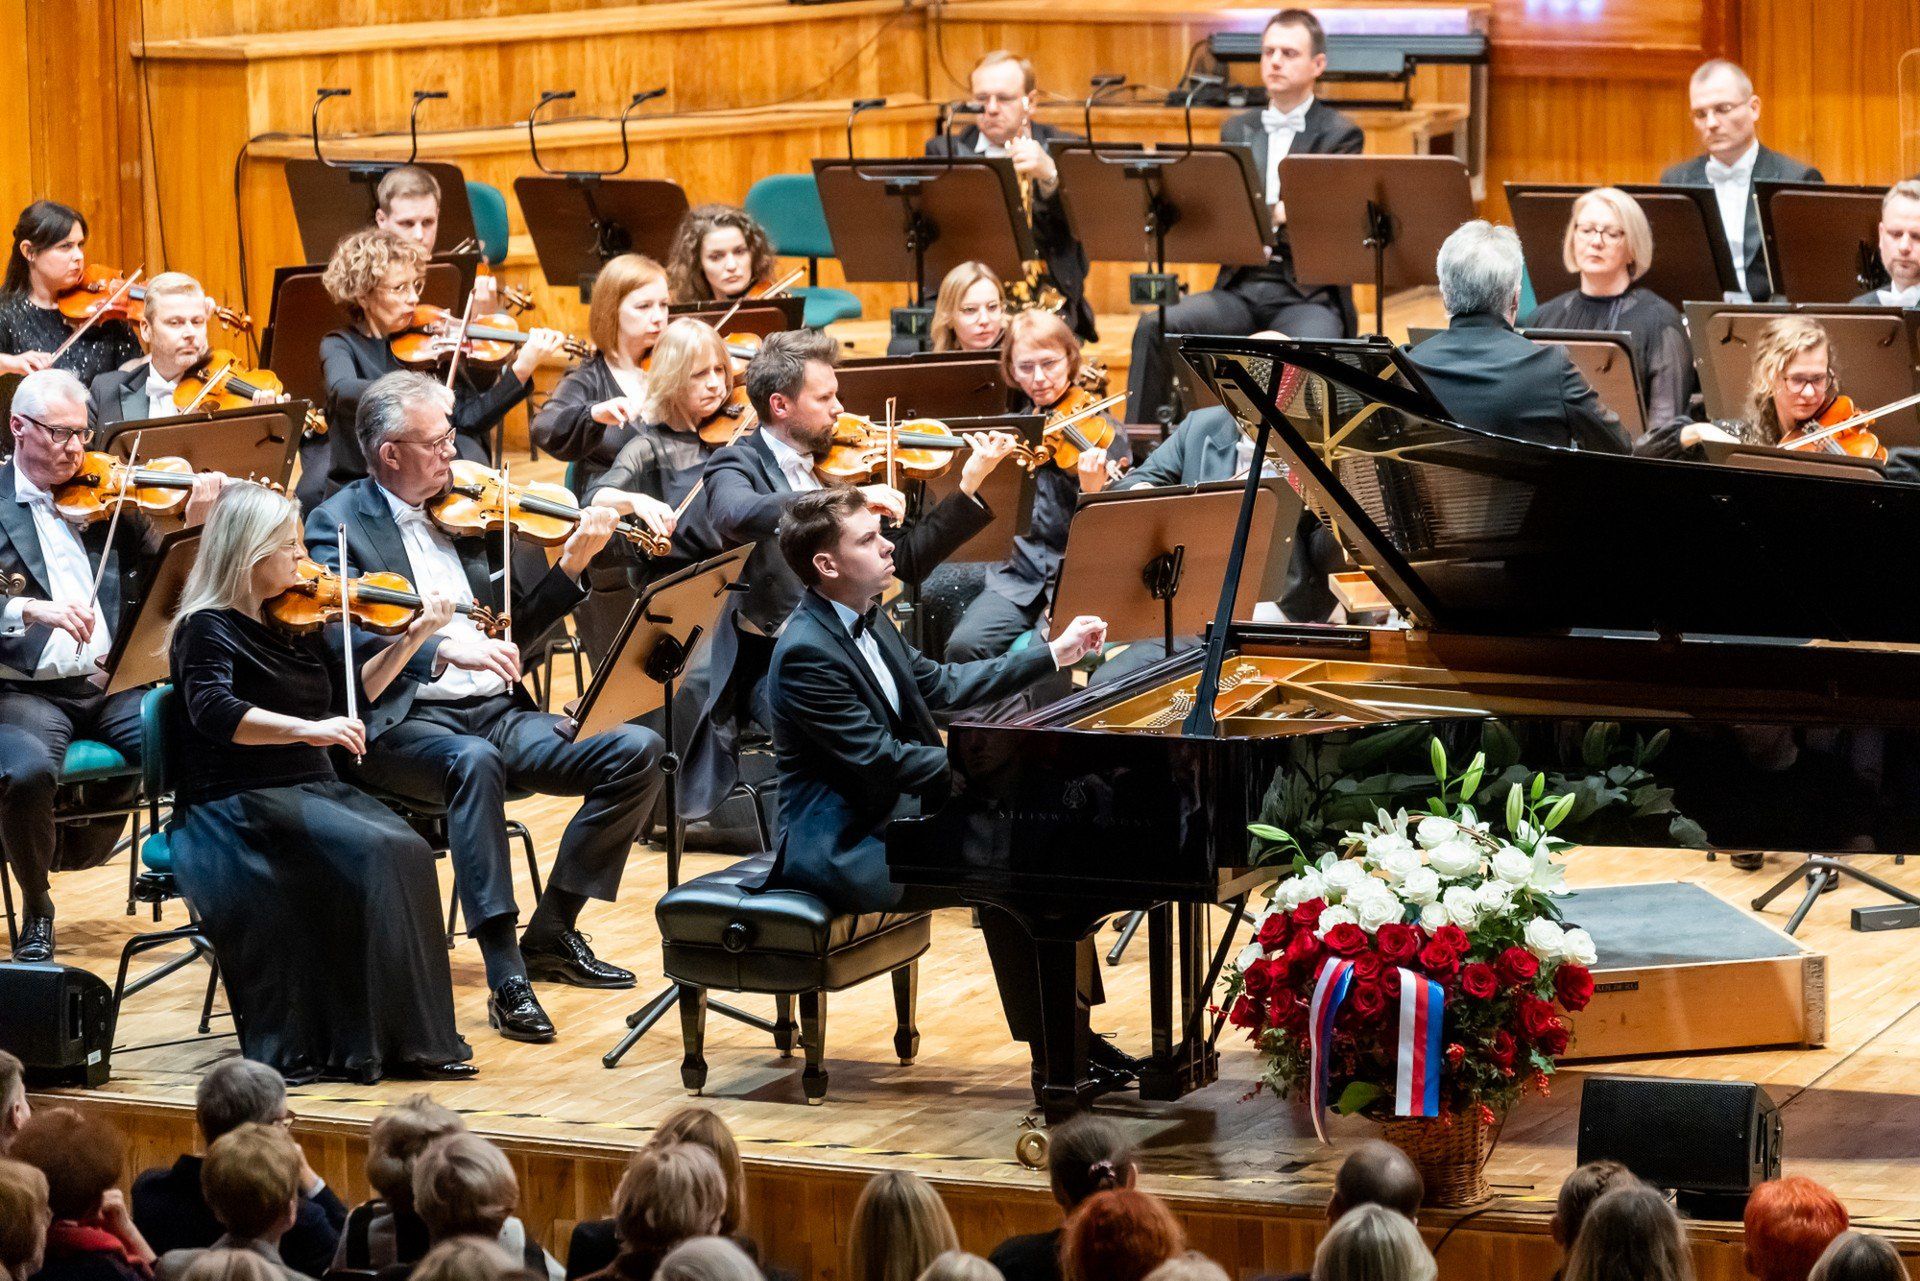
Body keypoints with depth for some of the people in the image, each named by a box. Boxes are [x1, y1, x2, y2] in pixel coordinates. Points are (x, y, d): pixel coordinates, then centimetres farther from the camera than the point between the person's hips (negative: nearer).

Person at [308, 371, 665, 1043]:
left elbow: (515, 627, 19)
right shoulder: (339, 524, 0)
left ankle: (551, 934, -2)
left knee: (636, 750, -13)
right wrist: (440, 649, -31)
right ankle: (507, 978, -37)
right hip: (406, 723, -6)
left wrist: (571, 565, 3)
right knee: (474, 760, -39)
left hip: (496, 710, 6)